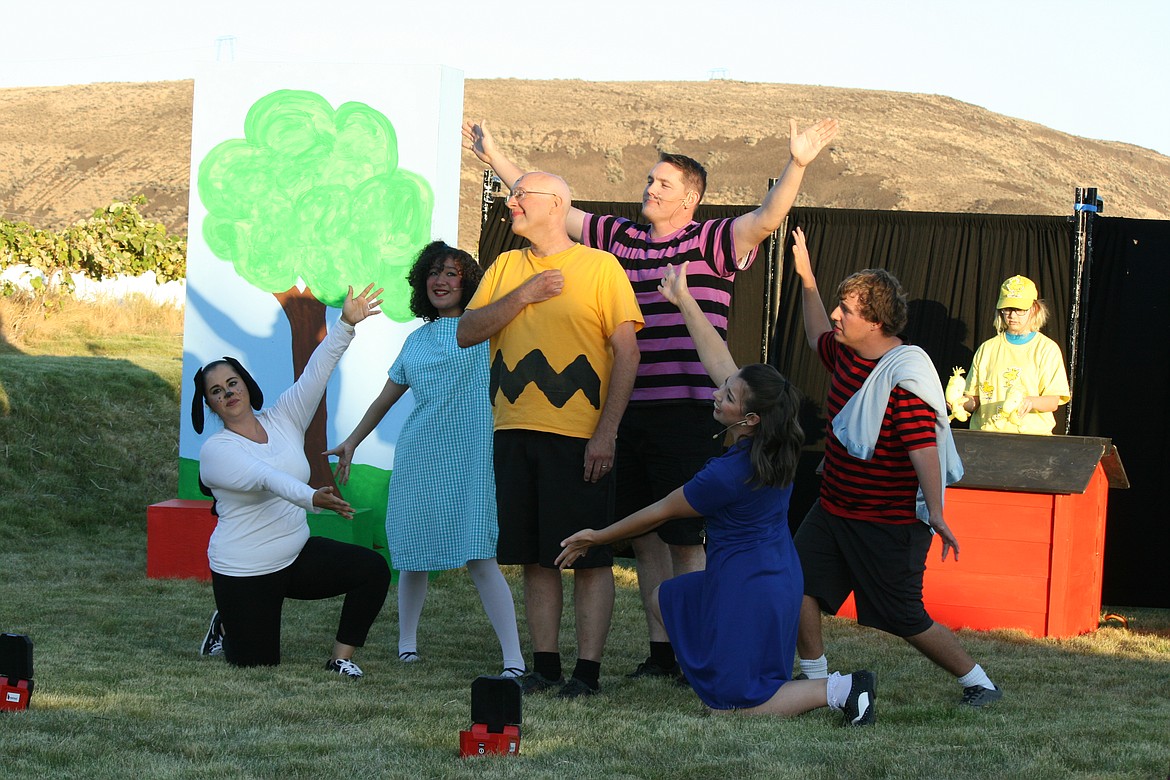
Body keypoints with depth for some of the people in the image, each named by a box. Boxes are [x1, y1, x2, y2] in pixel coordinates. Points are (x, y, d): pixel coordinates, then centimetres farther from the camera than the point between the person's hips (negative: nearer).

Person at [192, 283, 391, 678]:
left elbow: (315, 374, -11)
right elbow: (267, 478, -33)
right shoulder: (216, 450, -15)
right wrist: (311, 498, -51)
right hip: (245, 572, -5)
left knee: (374, 569, -15)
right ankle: (227, 629, 33)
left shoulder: (282, 421, 2)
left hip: (297, 556, 5)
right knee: (258, 663, -1)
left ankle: (341, 658, -3)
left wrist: (345, 324, -24)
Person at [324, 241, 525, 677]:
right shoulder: (417, 340, 19)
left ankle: (514, 660, -15)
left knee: (479, 558, -13)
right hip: (419, 457, 4)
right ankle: (407, 642, 27)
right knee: (413, 557, 7)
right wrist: (352, 442, 28)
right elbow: (386, 398, 27)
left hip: (470, 458, -4)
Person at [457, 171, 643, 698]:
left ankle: (588, 669, 0)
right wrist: (524, 295, -8)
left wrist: (606, 432, -12)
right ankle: (545, 665, 13)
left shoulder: (600, 267, -1)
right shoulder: (505, 268, 14)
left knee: (590, 556, -3)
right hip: (514, 432, 5)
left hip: (579, 435, -5)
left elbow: (626, 351, -5)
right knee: (536, 557, 7)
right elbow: (466, 333, 4)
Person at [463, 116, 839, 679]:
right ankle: (660, 651, 19)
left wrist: (797, 165, -33)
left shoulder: (711, 243, -2)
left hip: (687, 415, -6)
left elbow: (766, 220, -18)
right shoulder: (619, 239, 14)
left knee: (684, 539, -4)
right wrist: (495, 157, 18)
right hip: (628, 414, 6)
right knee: (643, 536, 10)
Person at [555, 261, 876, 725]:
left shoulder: (727, 474, -27)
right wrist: (684, 301, 8)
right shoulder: (773, 443, -6)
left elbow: (659, 513, -12)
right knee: (664, 600, 26)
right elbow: (719, 362, 4)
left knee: (738, 707, 0)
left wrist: (596, 538, 1)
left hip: (749, 589, -9)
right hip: (777, 575, 9)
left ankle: (839, 690, -9)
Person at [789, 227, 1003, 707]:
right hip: (833, 508, 8)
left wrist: (935, 513, -35)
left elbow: (923, 447, -28)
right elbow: (817, 337, 29)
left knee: (906, 619, -3)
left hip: (889, 524, -8)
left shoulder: (905, 377, -23)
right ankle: (816, 678, 17)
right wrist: (806, 278, 26)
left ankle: (978, 683, 15)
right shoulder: (847, 355, 5)